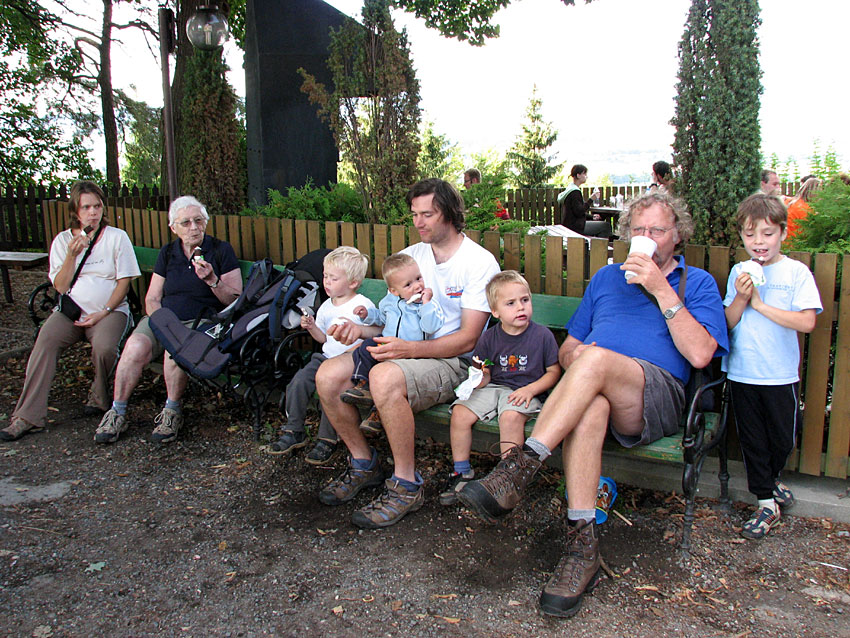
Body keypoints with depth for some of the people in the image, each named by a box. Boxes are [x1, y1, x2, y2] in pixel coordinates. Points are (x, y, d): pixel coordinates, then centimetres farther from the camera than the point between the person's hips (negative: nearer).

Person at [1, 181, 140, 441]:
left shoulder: (117, 237, 5)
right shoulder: (63, 240, 11)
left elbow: (124, 281, 0)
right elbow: (60, 287, 4)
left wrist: (104, 313, -11)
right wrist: (72, 255, -11)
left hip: (110, 310, -2)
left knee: (104, 347, -33)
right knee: (45, 341, -26)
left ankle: (99, 398, -4)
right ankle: (28, 416, -25)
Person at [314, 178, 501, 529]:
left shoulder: (480, 262, -7)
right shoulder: (409, 256, 13)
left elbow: (467, 339, -14)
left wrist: (410, 348, -27)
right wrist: (360, 328, -5)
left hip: (450, 360, -7)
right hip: (404, 350, 7)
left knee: (384, 378, -37)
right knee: (327, 375, -13)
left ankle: (406, 486, -18)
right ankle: (364, 464, 8)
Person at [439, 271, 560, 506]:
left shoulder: (542, 335, -4)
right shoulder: (489, 338, 3)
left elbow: (554, 371, 0)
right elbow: (485, 377, 8)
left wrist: (530, 389, -13)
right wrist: (479, 379, -16)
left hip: (523, 392, -3)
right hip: (493, 387, 3)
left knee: (510, 416, -34)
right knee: (460, 413, -19)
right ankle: (461, 471, -1)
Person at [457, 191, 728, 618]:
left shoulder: (698, 283, 15)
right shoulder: (606, 277, 26)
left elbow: (699, 354, -4)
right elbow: (567, 349, 26)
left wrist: (662, 290, -7)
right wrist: (575, 354, 0)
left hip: (656, 396, -2)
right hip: (594, 388, 3)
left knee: (597, 358, -35)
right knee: (588, 408, -36)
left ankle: (519, 468, -35)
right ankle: (583, 543, -34)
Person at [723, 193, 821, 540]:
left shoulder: (797, 272, -5)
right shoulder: (739, 273, 3)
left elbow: (806, 322, -16)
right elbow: (728, 323, 1)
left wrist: (759, 304, -17)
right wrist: (741, 298, -17)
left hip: (781, 375, -1)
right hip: (741, 372, 2)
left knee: (782, 439, 13)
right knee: (752, 440, 9)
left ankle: (769, 480, 42)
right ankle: (767, 502, 23)